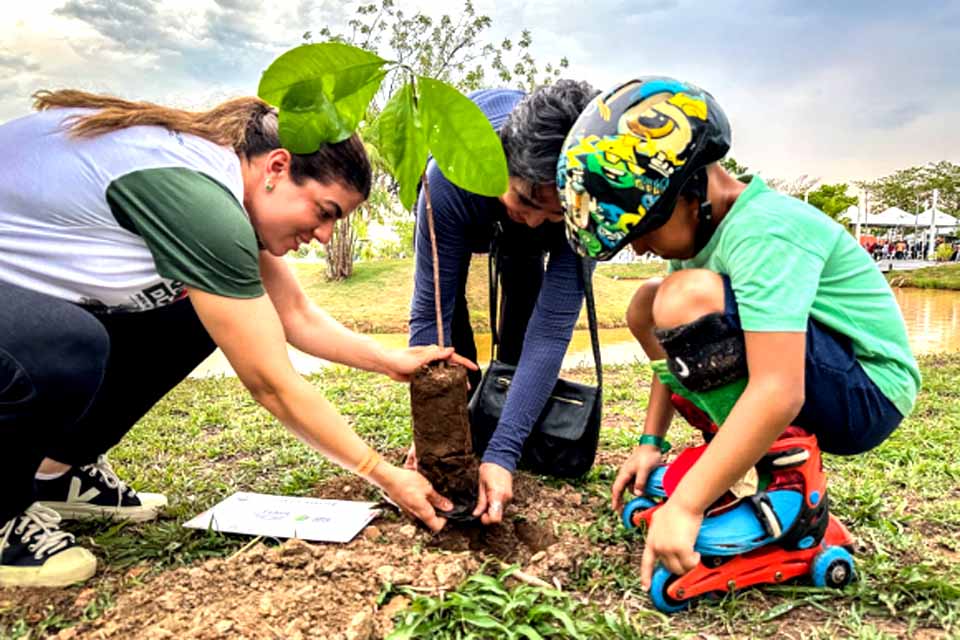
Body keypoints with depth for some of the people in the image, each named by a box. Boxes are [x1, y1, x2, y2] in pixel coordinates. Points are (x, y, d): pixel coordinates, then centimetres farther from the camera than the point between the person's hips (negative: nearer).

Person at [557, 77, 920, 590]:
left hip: (865, 396, -9)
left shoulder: (765, 232, -26)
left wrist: (684, 507, -31)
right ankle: (736, 450, 5)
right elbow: (681, 346, 7)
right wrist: (650, 443, 4)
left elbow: (779, 394, -35)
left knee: (687, 299, -31)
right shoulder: (701, 223, 1)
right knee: (647, 307, 6)